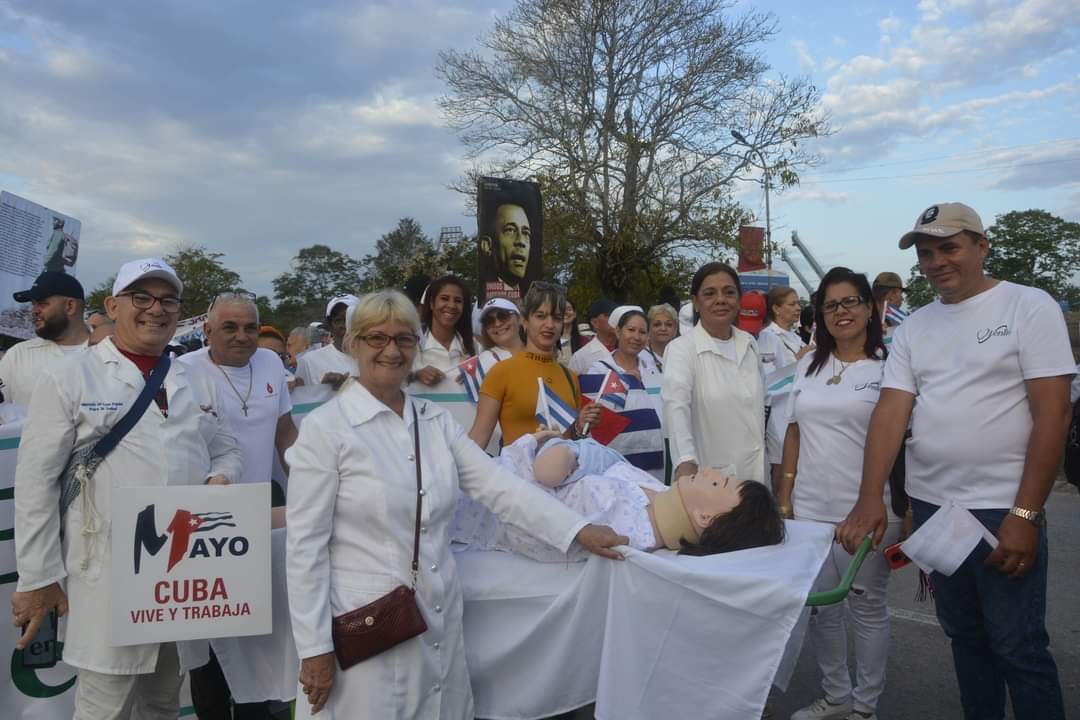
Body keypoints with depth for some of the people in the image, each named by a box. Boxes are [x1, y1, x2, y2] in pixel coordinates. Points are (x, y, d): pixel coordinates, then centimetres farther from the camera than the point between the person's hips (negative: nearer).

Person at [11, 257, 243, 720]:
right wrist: (37, 577, -5)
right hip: (109, 577, -4)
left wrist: (221, 479, -5)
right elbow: (37, 482, -4)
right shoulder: (68, 379, -2)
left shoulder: (199, 384, 12)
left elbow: (227, 451, 18)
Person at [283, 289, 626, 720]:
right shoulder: (325, 427, -10)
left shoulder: (435, 420, 5)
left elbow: (497, 485, 0)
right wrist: (314, 648, -11)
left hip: (438, 619, 5)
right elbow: (306, 544, -10)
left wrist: (579, 530, -7)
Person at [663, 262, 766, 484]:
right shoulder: (681, 349, -12)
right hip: (710, 478, -5)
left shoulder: (749, 343, 7)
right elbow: (676, 407, -28)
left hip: (753, 473, 5)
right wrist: (686, 460, -42)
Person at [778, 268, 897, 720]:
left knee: (867, 608, 9)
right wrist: (783, 495, 8)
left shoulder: (888, 366, -5)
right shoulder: (808, 367, 9)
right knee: (821, 606, 13)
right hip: (810, 508, 5)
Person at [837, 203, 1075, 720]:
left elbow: (1052, 412, -11)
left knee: (1018, 648, 2)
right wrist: (870, 499, -13)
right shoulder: (913, 328, 8)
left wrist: (1025, 514, -16)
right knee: (964, 634, 18)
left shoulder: (1029, 307, -6)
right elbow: (891, 411, -1)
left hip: (1002, 508, -5)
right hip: (930, 505, 5)